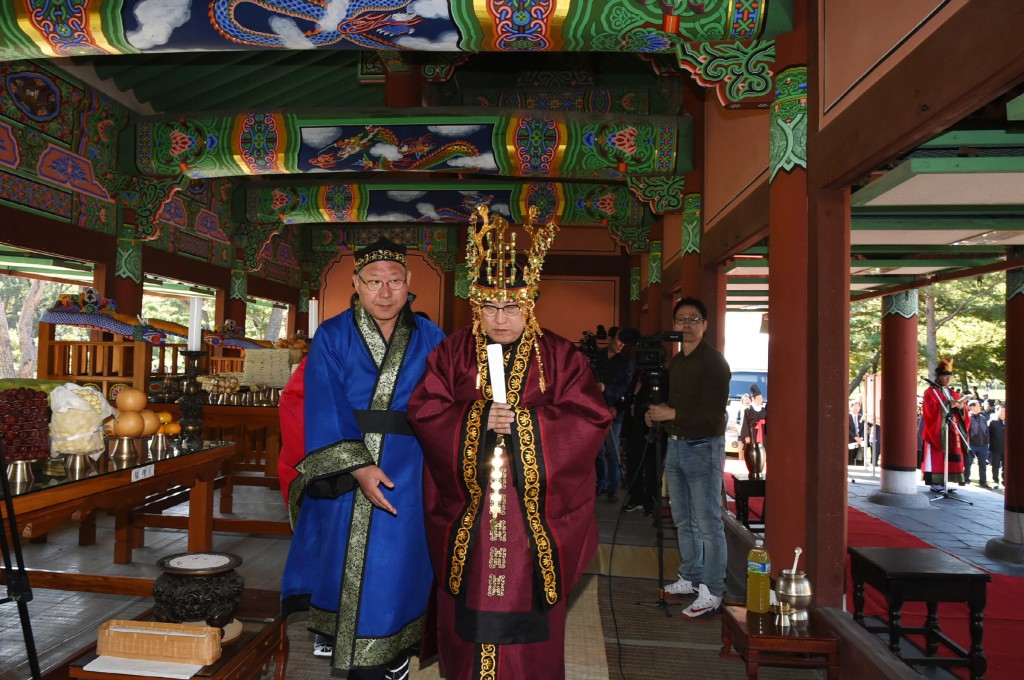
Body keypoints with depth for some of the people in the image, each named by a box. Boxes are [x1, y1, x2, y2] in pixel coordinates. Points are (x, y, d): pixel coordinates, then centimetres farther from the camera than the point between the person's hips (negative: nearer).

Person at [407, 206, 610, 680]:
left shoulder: (560, 357, 0)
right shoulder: (452, 353, 4)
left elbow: (590, 419, -8)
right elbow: (423, 410, -3)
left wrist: (523, 422, -17)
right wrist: (478, 418, -18)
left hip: (534, 514, -1)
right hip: (467, 513, 1)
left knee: (525, 603, 8)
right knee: (471, 604, 11)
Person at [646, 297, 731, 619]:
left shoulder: (713, 361, -11)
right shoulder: (675, 361, 14)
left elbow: (713, 413, -20)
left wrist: (672, 414, -18)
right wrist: (655, 413, 3)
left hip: (703, 447, -8)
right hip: (675, 445, 9)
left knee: (708, 524, -4)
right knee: (684, 521, 16)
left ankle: (712, 593, 3)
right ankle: (690, 579, 29)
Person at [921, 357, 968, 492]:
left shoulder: (953, 393, 19)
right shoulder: (930, 392, -2)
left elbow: (961, 411, 15)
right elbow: (930, 410, -15)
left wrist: (960, 407, -8)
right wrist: (948, 405, -23)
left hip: (952, 430, 7)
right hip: (937, 430, -7)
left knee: (951, 456, 4)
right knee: (937, 456, -8)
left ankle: (944, 482, 8)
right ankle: (935, 483, -7)